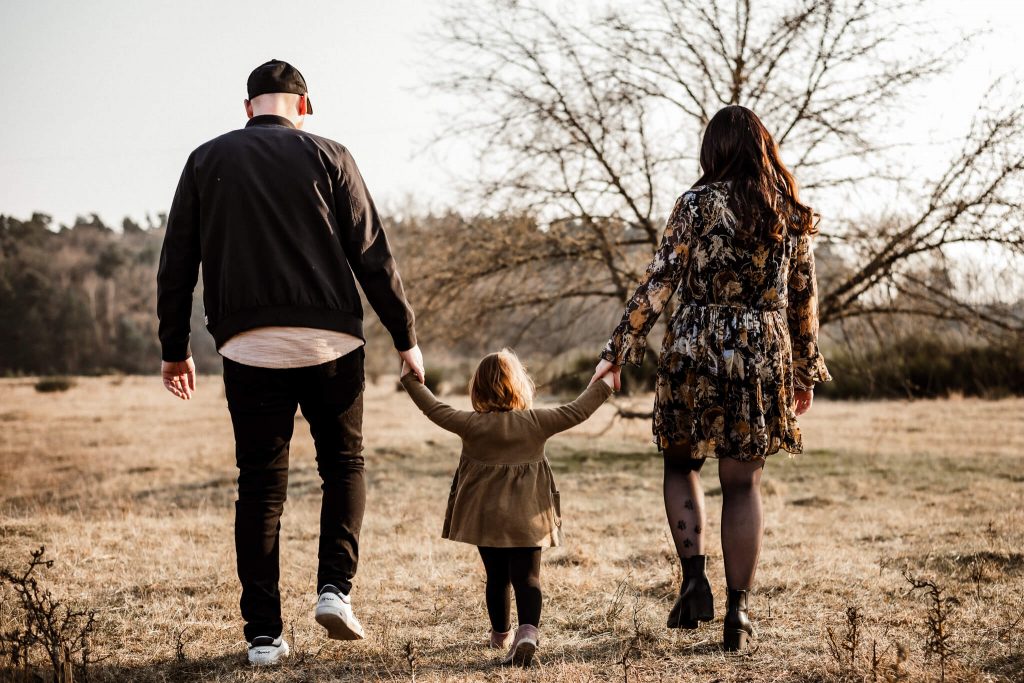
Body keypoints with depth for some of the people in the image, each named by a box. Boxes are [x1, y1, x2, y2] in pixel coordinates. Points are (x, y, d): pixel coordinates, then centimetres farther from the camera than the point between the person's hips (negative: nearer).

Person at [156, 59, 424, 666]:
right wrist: (406, 337, 7)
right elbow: (373, 256, 0)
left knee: (260, 486, 7)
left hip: (249, 346, 1)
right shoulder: (326, 156, 4)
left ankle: (264, 634, 5)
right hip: (330, 341, -1)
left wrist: (175, 349, 16)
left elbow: (176, 266, 8)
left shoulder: (206, 161, 10)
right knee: (344, 464, 17)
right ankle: (336, 588, 1)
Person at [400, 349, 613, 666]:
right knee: (527, 578, -3)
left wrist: (410, 379, 11)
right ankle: (528, 630, -28)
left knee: (496, 578, 18)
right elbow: (577, 411, -3)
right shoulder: (536, 422, -9)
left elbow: (435, 409, -1)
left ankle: (501, 634, 36)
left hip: (485, 519, 1)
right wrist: (604, 384, 11)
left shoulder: (471, 425, -10)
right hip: (528, 520, -1)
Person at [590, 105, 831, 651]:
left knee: (682, 464, 18)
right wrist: (806, 370, 20)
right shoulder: (791, 212, 6)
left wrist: (619, 350, -5)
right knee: (743, 484, 8)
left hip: (696, 349, -2)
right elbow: (803, 297, 11)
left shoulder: (697, 204, -5)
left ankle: (694, 579, 1)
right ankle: (737, 613, 8)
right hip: (763, 357, 2)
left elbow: (659, 282, -9)